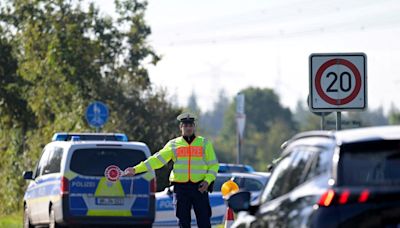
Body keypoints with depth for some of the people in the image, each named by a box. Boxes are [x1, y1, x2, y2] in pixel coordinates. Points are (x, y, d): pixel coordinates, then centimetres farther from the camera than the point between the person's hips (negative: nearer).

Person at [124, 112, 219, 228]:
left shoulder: (204, 143, 9)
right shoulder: (173, 144, 10)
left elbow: (214, 164, 9)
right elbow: (157, 159, 4)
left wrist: (207, 180, -9)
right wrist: (136, 169, -5)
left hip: (199, 188, -1)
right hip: (181, 187, 1)